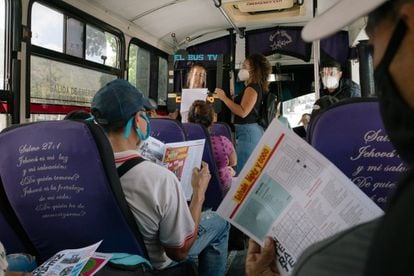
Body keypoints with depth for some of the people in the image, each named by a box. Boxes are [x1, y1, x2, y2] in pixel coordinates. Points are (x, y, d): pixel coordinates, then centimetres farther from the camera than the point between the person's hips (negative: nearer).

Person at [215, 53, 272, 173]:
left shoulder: (252, 88, -12)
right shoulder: (256, 87, 18)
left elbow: (243, 112, -23)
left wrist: (224, 98, -16)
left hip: (247, 132, -10)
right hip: (252, 131, 10)